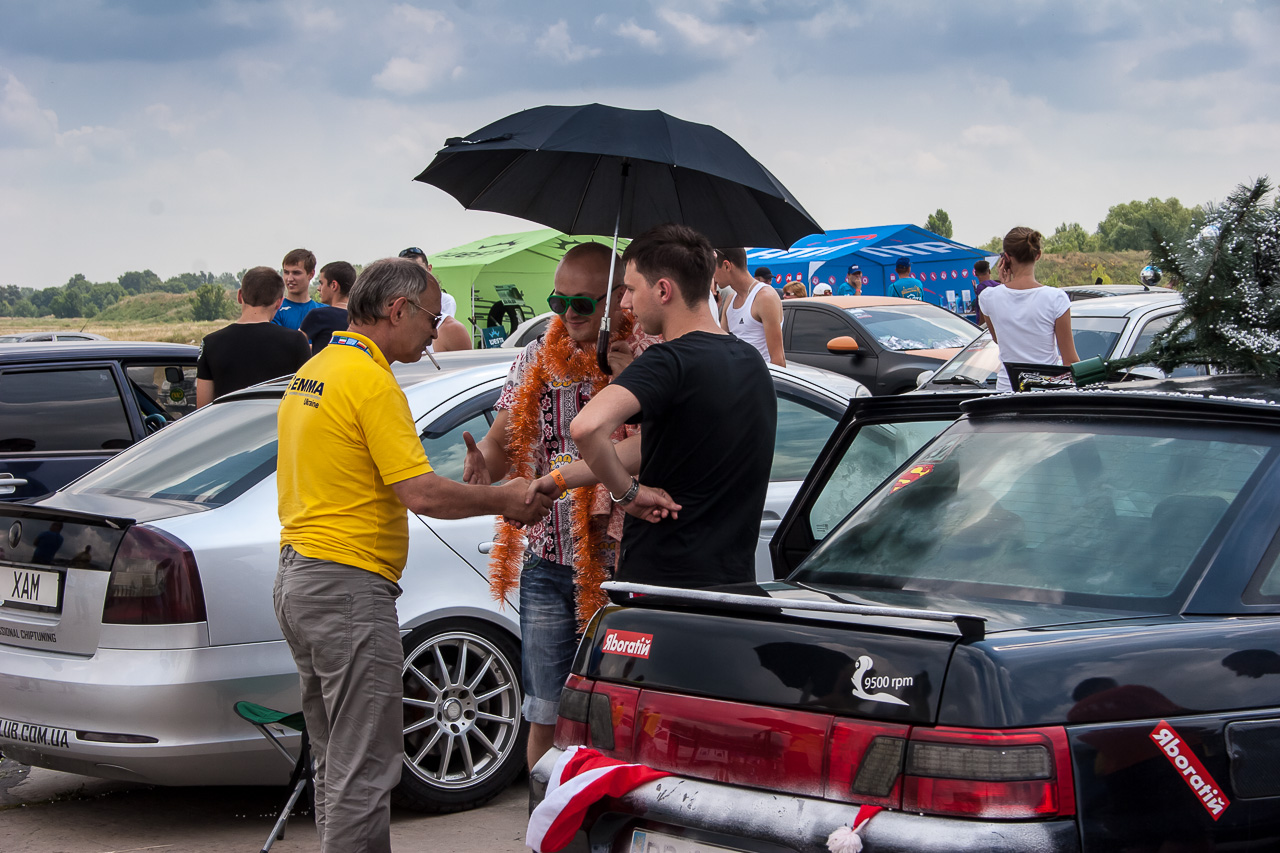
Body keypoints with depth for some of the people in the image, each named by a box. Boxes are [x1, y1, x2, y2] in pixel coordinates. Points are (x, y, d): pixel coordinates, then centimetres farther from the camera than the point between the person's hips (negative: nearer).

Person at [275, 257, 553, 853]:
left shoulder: (311, 372, 14)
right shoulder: (371, 381, -15)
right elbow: (421, 493, -20)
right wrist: (505, 501, -7)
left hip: (295, 579, 10)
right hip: (349, 587, -10)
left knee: (336, 762, 17)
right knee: (364, 767, -6)